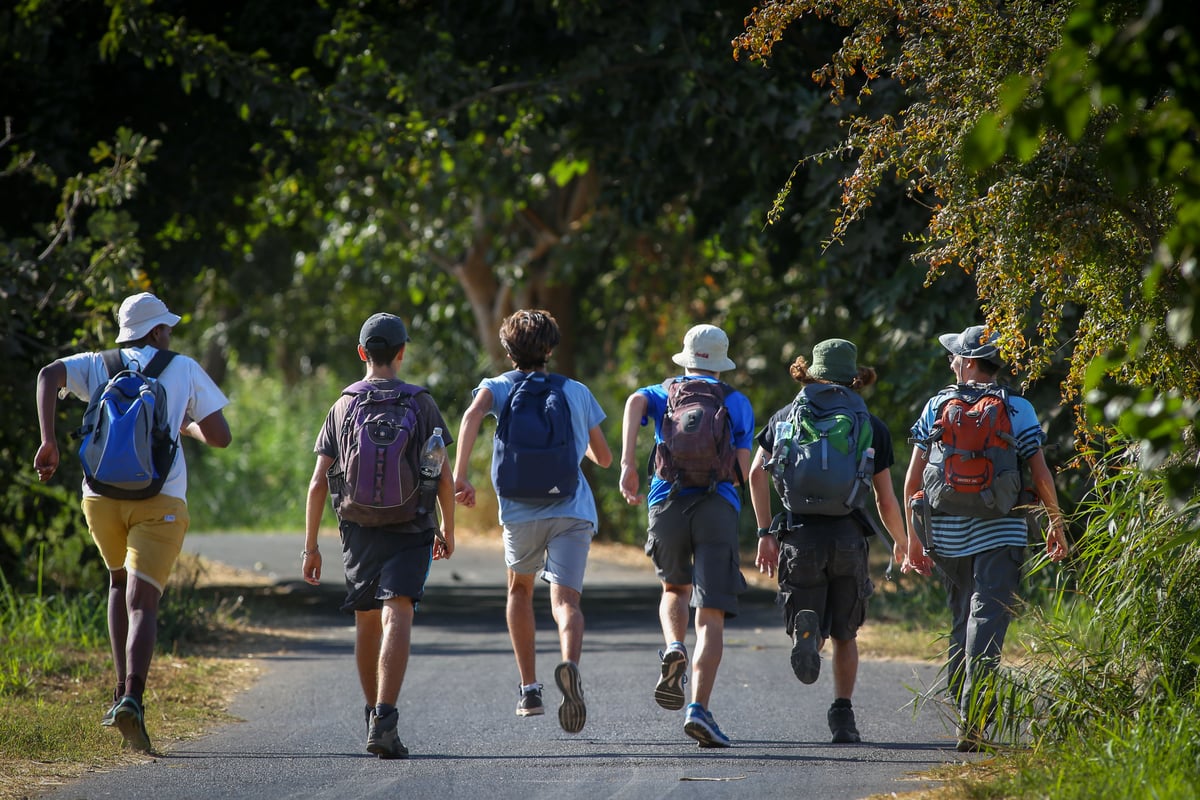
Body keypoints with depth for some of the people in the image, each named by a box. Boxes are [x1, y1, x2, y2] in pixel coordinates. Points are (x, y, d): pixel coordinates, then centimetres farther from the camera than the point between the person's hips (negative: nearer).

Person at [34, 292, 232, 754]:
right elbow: (220, 437, 7)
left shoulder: (98, 366, 14)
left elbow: (49, 375, -6)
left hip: (101, 495, 3)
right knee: (142, 603, -9)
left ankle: (122, 691, 20)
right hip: (160, 501, -3)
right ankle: (132, 698, -32)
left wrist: (48, 442, -9)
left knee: (120, 581, 28)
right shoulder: (184, 370, 9)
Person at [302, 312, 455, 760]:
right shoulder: (421, 404, -1)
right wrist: (448, 531, 13)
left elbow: (318, 483, 2)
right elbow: (444, 478, -2)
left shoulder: (342, 407, 5)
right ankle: (384, 722, -29)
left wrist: (310, 546, 7)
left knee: (367, 623, 18)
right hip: (410, 530, -3)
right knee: (397, 619, -13)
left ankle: (373, 715, 32)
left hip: (359, 531, 3)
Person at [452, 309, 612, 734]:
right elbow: (604, 457, 22)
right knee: (565, 601, -12)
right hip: (574, 510, 0)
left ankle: (529, 689, 24)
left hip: (522, 511, 0)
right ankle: (570, 665, -45)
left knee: (520, 590, 26)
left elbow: (473, 414, -15)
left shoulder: (499, 387, 10)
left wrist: (459, 475, -19)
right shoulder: (577, 392, 16)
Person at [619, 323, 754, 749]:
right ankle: (699, 709, -21)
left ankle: (673, 652, -2)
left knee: (675, 589, 28)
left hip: (666, 504, 2)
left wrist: (628, 463, -14)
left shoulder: (663, 392, 18)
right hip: (718, 506, -2)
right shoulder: (737, 402, 16)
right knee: (710, 617, -5)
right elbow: (741, 470, 9)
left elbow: (636, 402, -7)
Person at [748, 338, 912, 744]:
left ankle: (807, 628, -33)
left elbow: (757, 472, -2)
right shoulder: (873, 427, 9)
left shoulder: (787, 416, 11)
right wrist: (901, 542, 27)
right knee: (844, 636, 17)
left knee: (813, 634, 4)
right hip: (849, 537, 0)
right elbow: (886, 501, 9)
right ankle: (842, 715, 7)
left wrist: (764, 534, -1)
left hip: (799, 533, 0)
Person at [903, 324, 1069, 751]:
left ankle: (959, 707, 21)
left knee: (961, 622, 17)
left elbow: (912, 480, 3)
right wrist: (1056, 524, 11)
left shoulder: (936, 407, 4)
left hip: (947, 535, 2)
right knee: (986, 624, -8)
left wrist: (915, 536, 10)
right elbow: (1041, 475, -2)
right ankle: (972, 722, -19)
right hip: (1000, 534, -2)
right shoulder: (1017, 409, 0)